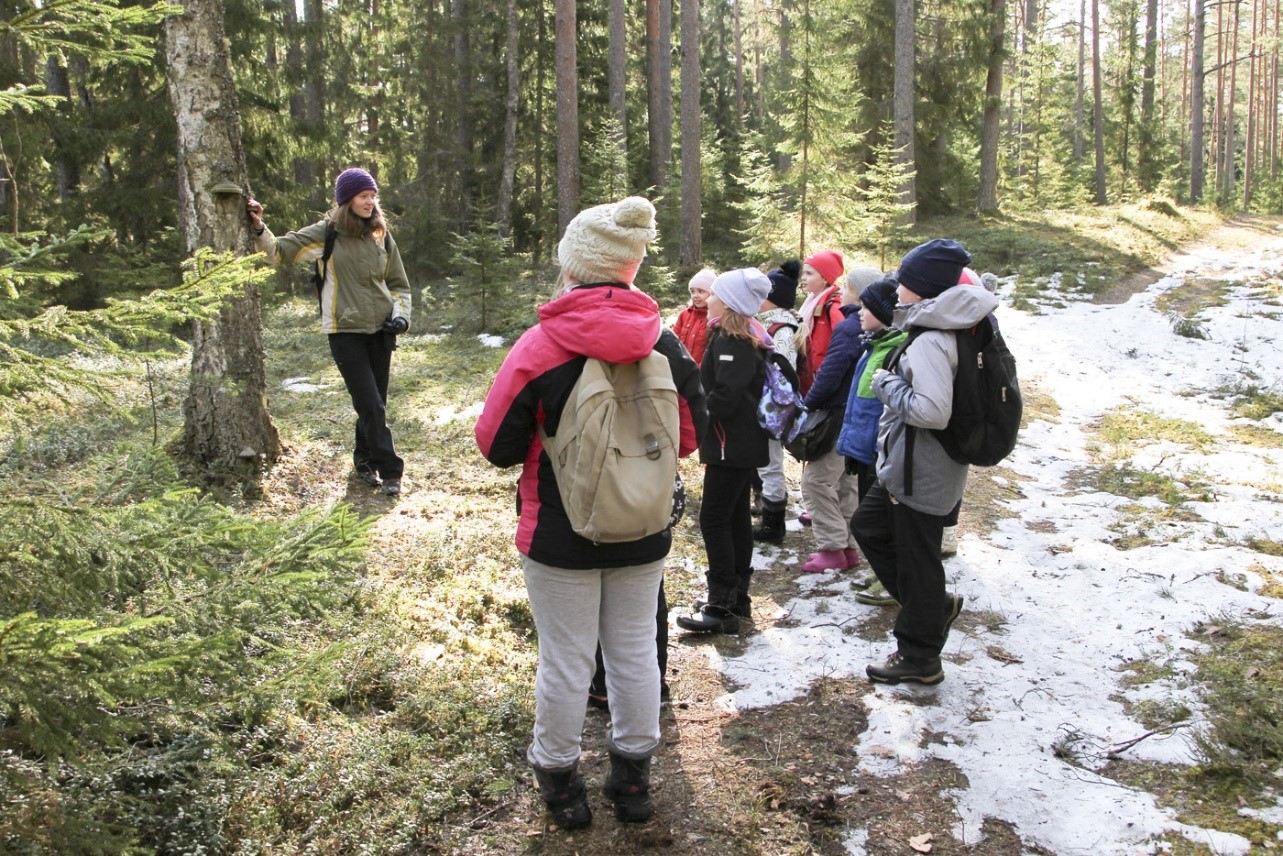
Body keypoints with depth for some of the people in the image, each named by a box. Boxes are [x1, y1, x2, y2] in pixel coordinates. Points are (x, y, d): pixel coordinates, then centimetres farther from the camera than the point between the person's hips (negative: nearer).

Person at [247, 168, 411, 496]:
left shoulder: (381, 235, 6)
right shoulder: (326, 233, -5)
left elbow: (398, 283, 16)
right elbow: (280, 251, -6)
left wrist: (401, 314, 1)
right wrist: (259, 229, -23)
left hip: (381, 330, 4)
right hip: (345, 332, -4)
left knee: (373, 403, 10)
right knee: (371, 405, -8)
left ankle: (365, 459, 29)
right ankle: (390, 469, -1)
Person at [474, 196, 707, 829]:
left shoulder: (539, 347, -18)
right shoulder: (665, 344, -8)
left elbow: (496, 445, -10)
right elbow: (690, 436, 4)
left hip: (560, 535, -3)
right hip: (644, 536, 3)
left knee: (565, 659, 12)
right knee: (635, 650, 17)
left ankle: (559, 780, 30)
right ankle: (633, 775, 33)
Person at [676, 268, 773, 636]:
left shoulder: (732, 340, -17)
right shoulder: (745, 336, 14)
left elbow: (725, 395, -25)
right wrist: (699, 398, 5)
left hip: (732, 444, -11)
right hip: (744, 442, 11)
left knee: (713, 519, -8)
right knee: (736, 516, 15)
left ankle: (722, 609, -5)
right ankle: (737, 598, 24)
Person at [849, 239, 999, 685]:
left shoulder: (930, 342, -24)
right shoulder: (934, 331, 6)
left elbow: (932, 410, -34)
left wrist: (887, 385, -20)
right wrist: (894, 385, 5)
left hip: (921, 475, -10)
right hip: (905, 467, 10)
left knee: (916, 562, 5)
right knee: (869, 527, 24)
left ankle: (920, 657, 23)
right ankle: (935, 604, 31)